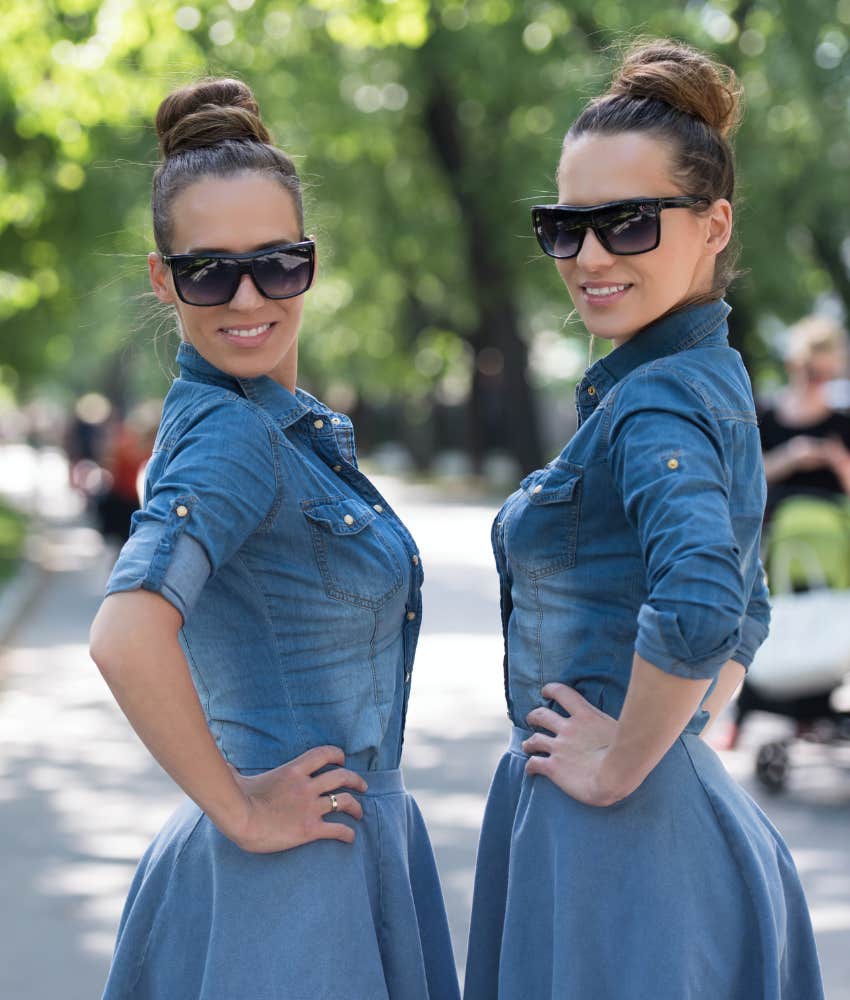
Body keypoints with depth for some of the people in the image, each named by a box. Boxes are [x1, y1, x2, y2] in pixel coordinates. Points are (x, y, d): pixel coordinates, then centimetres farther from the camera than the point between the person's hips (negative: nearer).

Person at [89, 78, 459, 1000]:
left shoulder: (289, 422, 8)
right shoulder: (231, 437, -19)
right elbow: (128, 639, -34)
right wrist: (241, 809, -22)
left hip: (355, 845, 9)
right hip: (293, 879, -9)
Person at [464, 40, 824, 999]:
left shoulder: (657, 404, -18)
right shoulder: (710, 382, 11)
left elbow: (700, 609, -36)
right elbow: (744, 619, 22)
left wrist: (620, 765, -23)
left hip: (615, 845, -10)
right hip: (687, 807, 10)